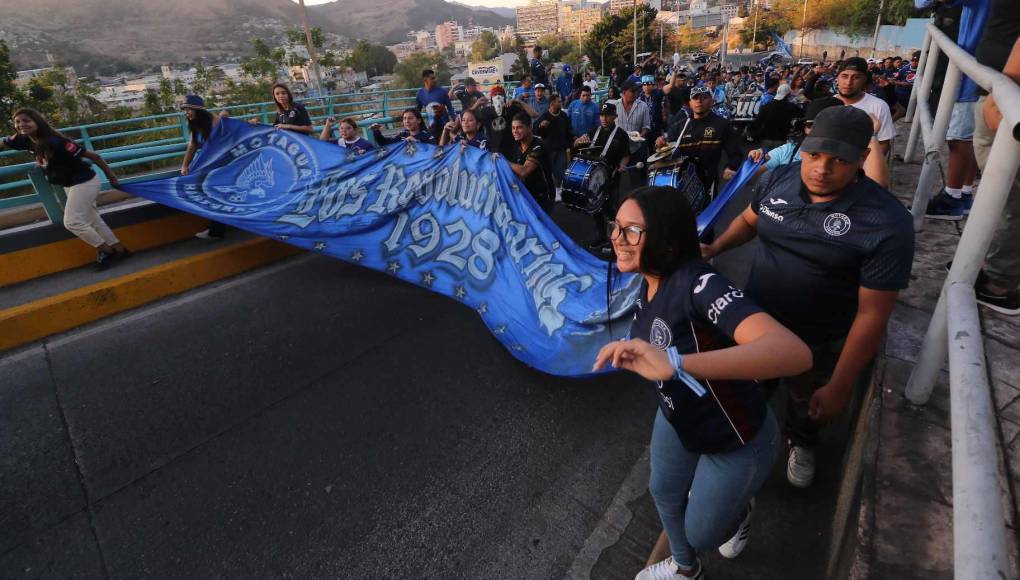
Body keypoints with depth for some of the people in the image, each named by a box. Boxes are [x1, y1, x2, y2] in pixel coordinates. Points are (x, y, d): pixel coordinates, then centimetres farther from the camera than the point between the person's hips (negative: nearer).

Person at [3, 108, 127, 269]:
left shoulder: (55, 142, -26)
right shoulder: (24, 140, -2)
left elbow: (94, 156, -23)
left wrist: (111, 177, -17)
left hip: (84, 183, -9)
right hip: (69, 185, 9)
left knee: (72, 222, -8)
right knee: (93, 220, 12)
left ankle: (106, 250, 6)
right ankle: (118, 249, 20)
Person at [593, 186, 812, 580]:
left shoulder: (700, 284, -37)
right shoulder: (649, 284, -9)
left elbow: (795, 353, -53)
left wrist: (674, 362, -63)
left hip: (736, 441, -7)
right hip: (677, 421, 7)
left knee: (701, 533, 14)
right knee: (664, 493, 26)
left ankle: (739, 510, 51)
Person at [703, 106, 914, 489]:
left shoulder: (887, 223, -26)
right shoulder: (777, 179, -13)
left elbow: (872, 314, -23)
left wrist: (839, 387, -21)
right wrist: (715, 248, -9)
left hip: (817, 343, -2)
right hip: (755, 320, 3)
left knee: (806, 403, 27)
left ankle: (801, 443, 61)